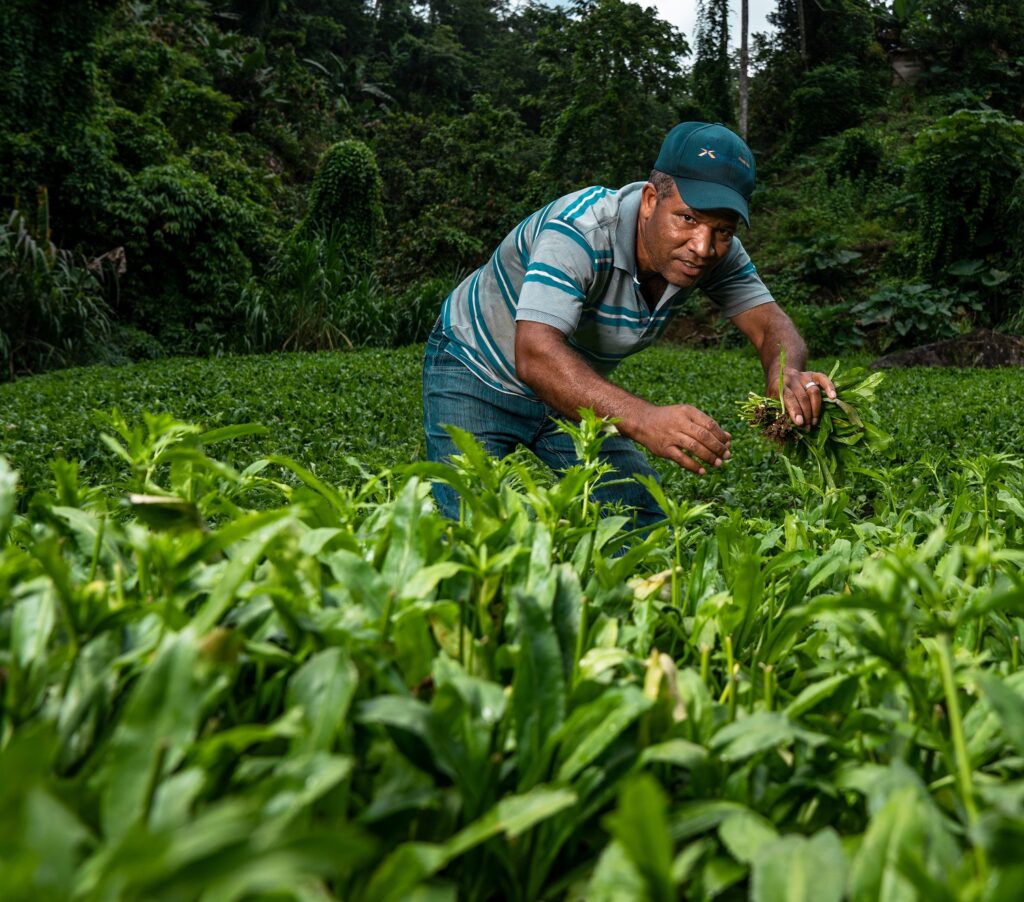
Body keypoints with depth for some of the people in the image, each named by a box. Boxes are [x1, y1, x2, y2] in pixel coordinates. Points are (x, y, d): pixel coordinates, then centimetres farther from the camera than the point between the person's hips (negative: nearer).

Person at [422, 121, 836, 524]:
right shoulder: (580, 230, -35)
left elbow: (770, 324, -15)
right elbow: (535, 355, -46)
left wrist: (786, 376, -42)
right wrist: (643, 419, -62)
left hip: (574, 388, 6)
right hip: (476, 370, -5)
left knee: (644, 524, -2)